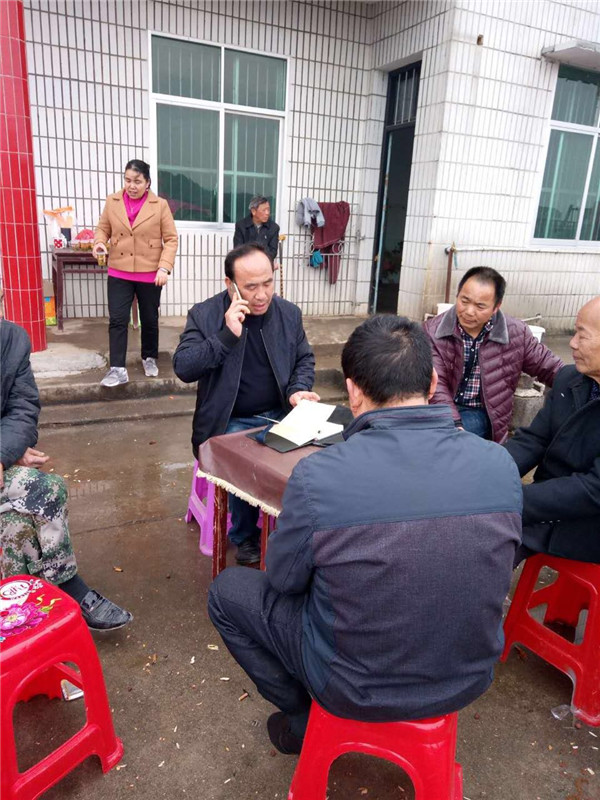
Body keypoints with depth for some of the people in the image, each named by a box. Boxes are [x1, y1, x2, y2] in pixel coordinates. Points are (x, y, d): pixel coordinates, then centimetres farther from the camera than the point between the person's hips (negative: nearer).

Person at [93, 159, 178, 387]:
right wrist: (99, 242, -13)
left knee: (149, 320, 12)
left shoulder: (160, 205, -4)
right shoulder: (112, 201, 3)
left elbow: (171, 239, -4)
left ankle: (149, 358, 32)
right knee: (117, 320, -6)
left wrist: (164, 267, -16)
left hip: (150, 274, -1)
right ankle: (118, 369, -2)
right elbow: (103, 228, 11)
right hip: (119, 273, 1)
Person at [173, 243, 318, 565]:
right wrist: (227, 335, -23)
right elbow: (182, 367, -13)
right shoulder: (204, 315, -5)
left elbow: (305, 359, 14)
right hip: (231, 422, -3)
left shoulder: (289, 313, 4)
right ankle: (245, 536, 2)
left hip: (280, 415, 3)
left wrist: (298, 390, -7)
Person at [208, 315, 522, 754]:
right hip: (467, 682, 5)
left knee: (228, 590, 15)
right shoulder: (501, 464, -15)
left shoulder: (317, 476, -28)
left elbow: (284, 580, -11)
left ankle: (303, 721, 25)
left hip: (358, 690, -4)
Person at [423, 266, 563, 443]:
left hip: (482, 416, 0)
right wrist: (454, 425, -29)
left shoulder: (516, 333, 0)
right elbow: (435, 384, -15)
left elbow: (550, 368, 10)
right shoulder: (433, 331, -5)